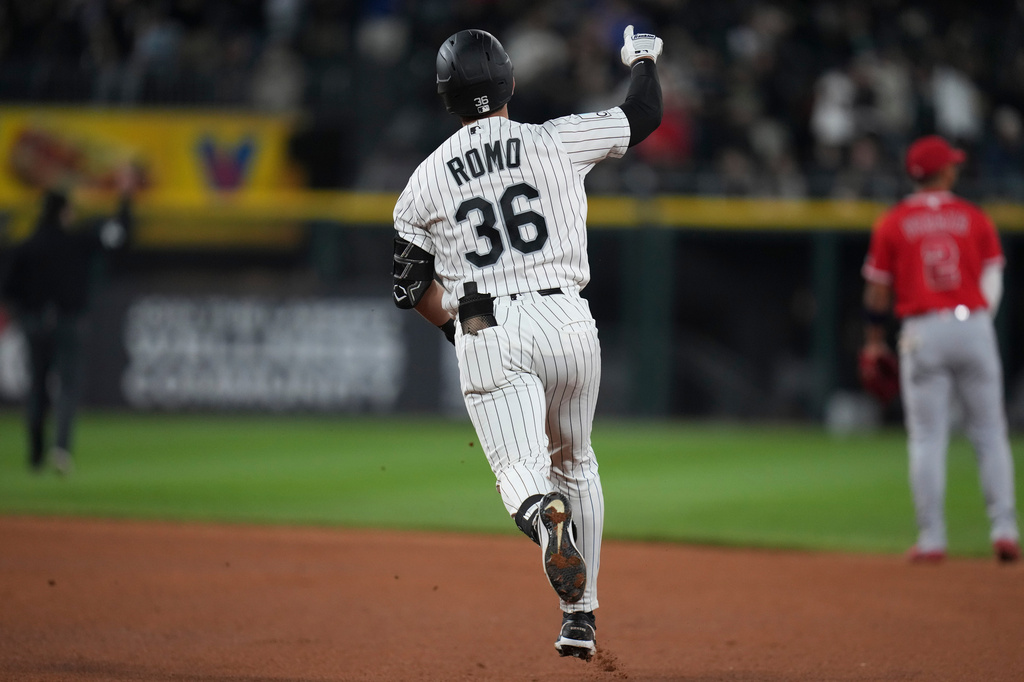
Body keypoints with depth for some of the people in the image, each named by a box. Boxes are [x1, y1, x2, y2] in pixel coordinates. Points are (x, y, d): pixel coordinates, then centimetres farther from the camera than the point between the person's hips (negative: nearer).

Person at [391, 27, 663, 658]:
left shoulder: (426, 181, 6)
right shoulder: (557, 142, 2)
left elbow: (414, 286, 9)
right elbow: (645, 114, 14)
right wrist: (643, 58, 34)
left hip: (486, 339, -1)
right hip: (567, 322, 1)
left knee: (522, 470, -10)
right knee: (575, 463, 21)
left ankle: (545, 513, -48)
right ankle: (581, 616, 22)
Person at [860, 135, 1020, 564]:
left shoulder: (892, 223, 2)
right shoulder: (974, 218, 3)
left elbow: (878, 290, 5)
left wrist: (874, 340, 16)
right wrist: (978, 325, 10)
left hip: (922, 332, 0)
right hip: (973, 327, 0)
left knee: (927, 437, 3)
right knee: (989, 434, 7)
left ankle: (931, 539, 1)